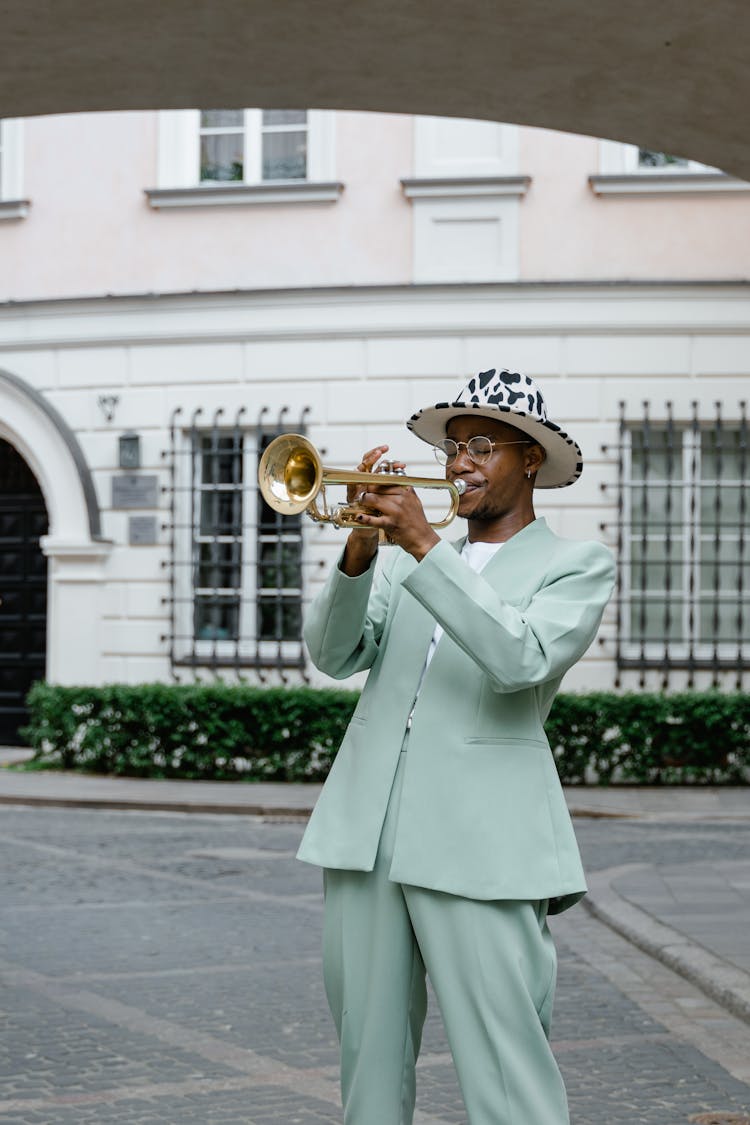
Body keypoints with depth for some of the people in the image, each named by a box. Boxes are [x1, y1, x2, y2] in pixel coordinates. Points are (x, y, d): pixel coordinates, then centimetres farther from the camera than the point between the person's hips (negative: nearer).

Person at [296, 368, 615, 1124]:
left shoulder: (576, 565, 5)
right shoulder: (406, 558, 20)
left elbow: (520, 660, -14)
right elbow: (333, 655, 6)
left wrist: (423, 542, -16)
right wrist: (361, 548, -9)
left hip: (479, 848, -5)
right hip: (366, 836, 5)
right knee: (369, 1058, 9)